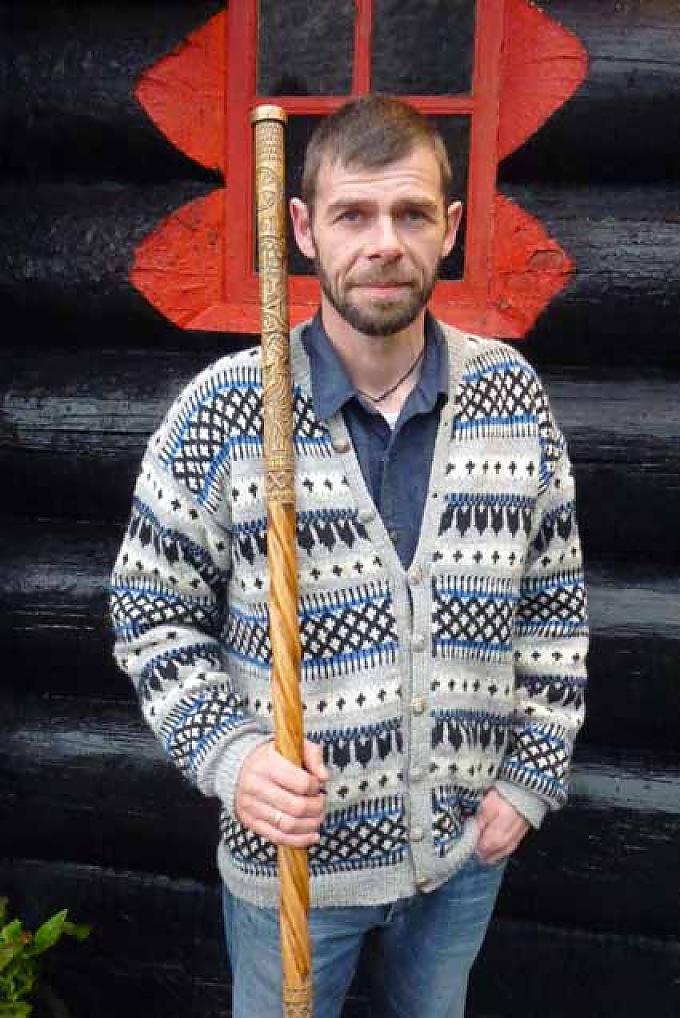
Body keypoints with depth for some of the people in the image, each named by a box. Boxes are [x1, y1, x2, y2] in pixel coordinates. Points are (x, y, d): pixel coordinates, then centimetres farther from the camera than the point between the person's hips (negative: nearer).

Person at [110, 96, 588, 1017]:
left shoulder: (513, 395, -7)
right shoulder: (222, 412, -16)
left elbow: (554, 598, 2)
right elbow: (153, 614, -8)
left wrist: (533, 773, 0)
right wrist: (228, 754, -22)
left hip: (467, 847, 3)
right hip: (292, 852, -2)